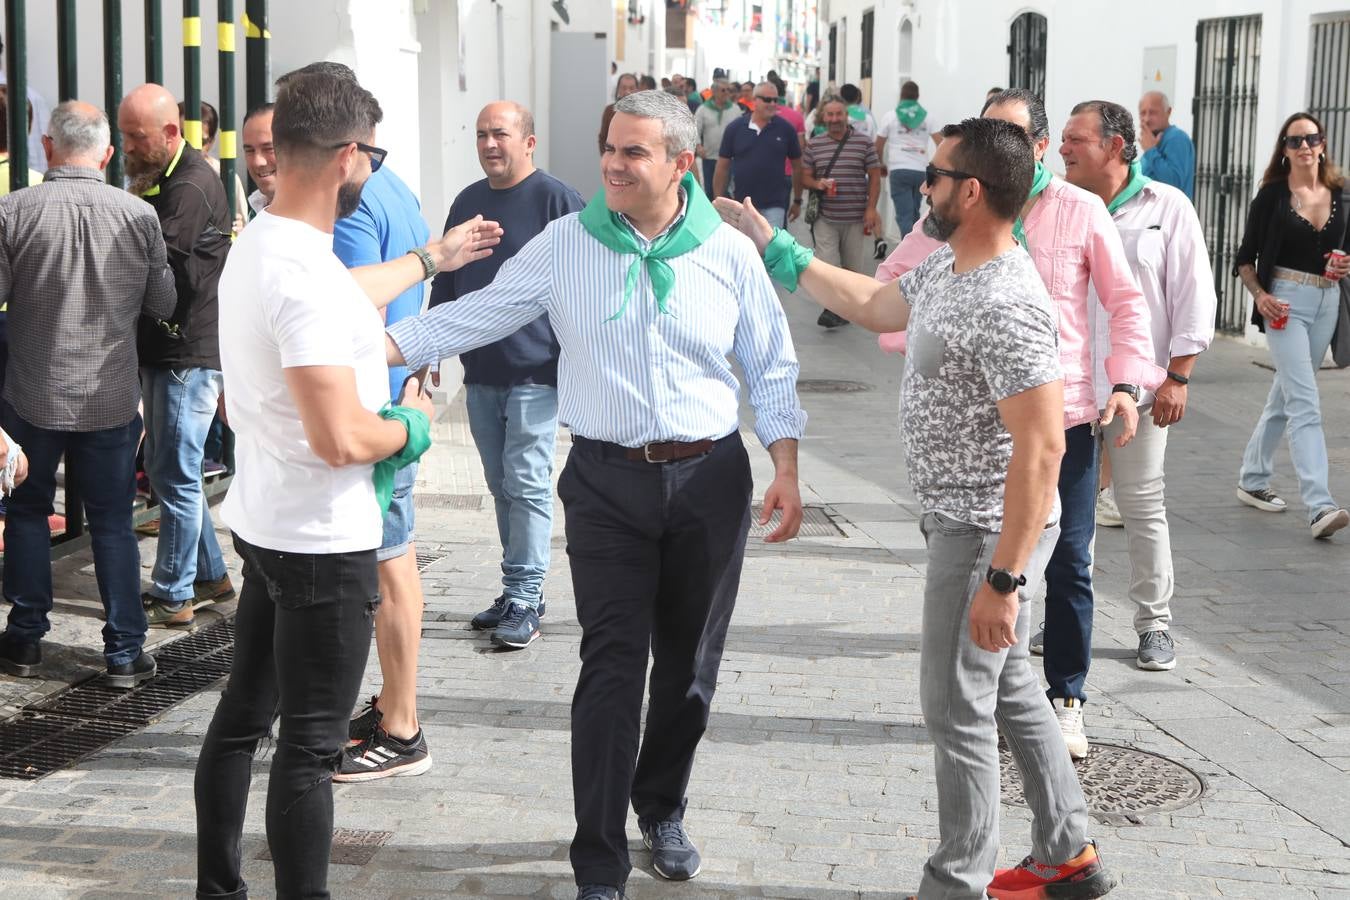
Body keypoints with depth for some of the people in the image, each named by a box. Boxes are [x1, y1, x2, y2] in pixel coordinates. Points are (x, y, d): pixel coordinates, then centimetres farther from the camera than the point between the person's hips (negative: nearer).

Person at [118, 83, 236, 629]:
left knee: (174, 475, -3)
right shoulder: (154, 180, 14)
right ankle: (210, 574, 27)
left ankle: (174, 595, 6)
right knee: (166, 470, 16)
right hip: (160, 349, 10)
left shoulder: (192, 186, -17)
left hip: (188, 352, -10)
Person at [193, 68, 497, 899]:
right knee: (310, 746, -1)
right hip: (324, 546, -10)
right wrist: (413, 424, -10)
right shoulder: (307, 277, -26)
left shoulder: (257, 246, 6)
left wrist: (431, 260, 42)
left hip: (263, 522, 10)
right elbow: (341, 440, -31)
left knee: (244, 713, 18)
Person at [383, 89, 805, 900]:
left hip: (711, 477, 2)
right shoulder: (565, 246, -2)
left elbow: (772, 369, 6)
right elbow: (473, 317, 1)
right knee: (613, 666, -5)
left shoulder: (729, 252, 0)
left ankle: (662, 808, 36)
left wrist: (786, 469, -2)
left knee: (690, 661, 12)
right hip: (609, 482, -1)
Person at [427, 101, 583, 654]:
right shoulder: (467, 203, 14)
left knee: (526, 485, -6)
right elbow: (444, 282, 21)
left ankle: (524, 602, -2)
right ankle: (518, 590, 20)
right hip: (480, 373, 7)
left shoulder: (557, 200, -6)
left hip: (535, 373, -6)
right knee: (502, 486, 11)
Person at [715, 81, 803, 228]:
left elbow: (797, 166, 7)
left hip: (773, 206, -1)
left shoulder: (785, 129, -2)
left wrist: (797, 201, 10)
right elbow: (722, 167, 3)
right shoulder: (735, 128, -1)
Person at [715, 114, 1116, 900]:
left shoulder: (1006, 306, -27)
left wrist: (1004, 579, -28)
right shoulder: (948, 268, 5)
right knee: (1009, 689, 19)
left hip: (986, 533, -10)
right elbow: (876, 305, 24)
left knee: (957, 707, 1)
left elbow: (1041, 448, -29)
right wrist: (775, 251, 23)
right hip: (964, 519, 10)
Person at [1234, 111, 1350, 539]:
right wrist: (1259, 295, -16)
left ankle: (1252, 480, 31)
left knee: (1285, 396, 15)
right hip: (1285, 302, -5)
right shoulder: (1272, 195, -4)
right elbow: (1245, 258, 0)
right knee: (1305, 404, -14)